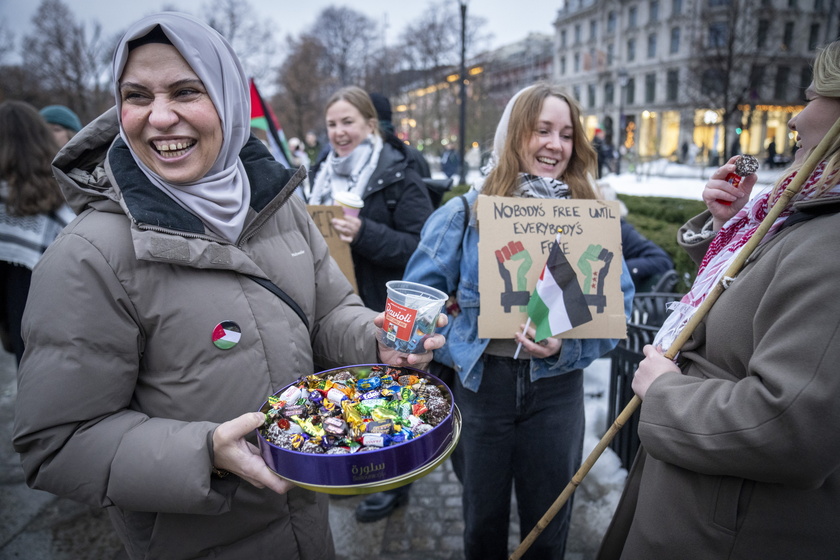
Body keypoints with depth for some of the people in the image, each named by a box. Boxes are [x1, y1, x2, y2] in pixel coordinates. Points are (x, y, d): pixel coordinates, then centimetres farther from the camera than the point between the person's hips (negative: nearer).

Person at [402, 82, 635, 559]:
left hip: (555, 387, 1)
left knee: (548, 521, 19)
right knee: (483, 519, 21)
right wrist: (458, 344, -12)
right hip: (481, 381, 0)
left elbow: (619, 303, -4)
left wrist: (567, 344, -20)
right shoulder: (467, 213, -5)